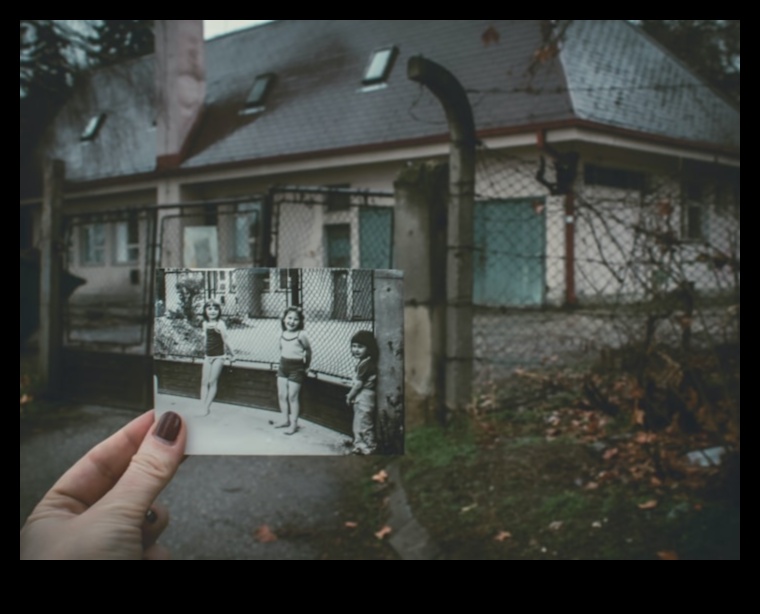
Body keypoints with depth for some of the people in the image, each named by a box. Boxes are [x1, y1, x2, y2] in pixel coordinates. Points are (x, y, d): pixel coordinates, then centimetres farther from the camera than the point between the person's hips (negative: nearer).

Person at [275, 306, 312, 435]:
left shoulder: (301, 335, -13)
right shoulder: (282, 335, 4)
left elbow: (308, 349, -3)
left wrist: (306, 364, 5)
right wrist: (282, 361, 10)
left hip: (296, 368, -6)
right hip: (283, 366, 6)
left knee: (293, 396, -2)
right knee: (282, 395, 10)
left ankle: (294, 423, 8)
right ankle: (285, 419, 24)